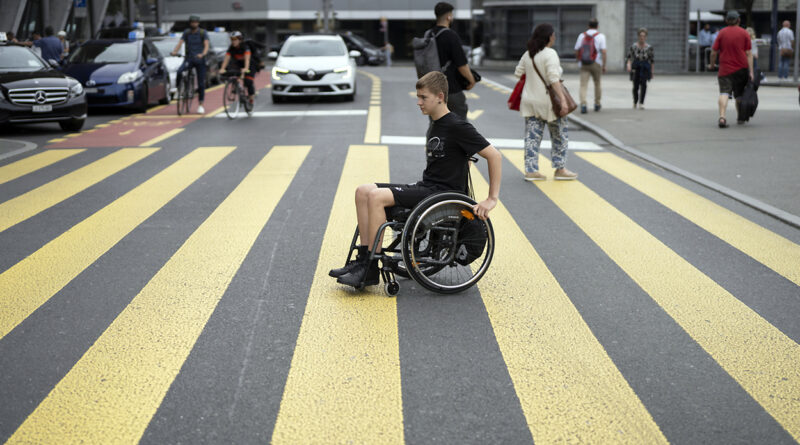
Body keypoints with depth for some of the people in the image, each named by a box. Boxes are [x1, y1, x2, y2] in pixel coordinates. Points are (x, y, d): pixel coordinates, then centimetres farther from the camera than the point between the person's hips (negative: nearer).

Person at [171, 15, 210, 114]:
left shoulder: (203, 33, -2)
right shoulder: (186, 33, 6)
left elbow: (206, 45, -13)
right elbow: (180, 43, -4)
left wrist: (203, 54, -34)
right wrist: (174, 51, -24)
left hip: (200, 60, -1)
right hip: (189, 59, 1)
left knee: (201, 83, 1)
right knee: (179, 71, -30)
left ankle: (200, 105, 11)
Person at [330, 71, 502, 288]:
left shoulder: (457, 127, -12)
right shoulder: (434, 126, 15)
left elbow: (495, 156, -15)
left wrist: (491, 199, -17)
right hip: (425, 188, 9)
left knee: (377, 197, -24)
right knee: (364, 191, -5)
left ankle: (370, 270, -19)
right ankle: (363, 258, -6)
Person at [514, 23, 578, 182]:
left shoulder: (528, 54, 8)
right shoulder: (550, 53, -13)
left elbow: (518, 73, 15)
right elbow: (554, 79, -21)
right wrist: (562, 99, -23)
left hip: (530, 102, 6)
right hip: (548, 102, -6)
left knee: (532, 137, 7)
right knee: (560, 136, 9)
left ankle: (531, 170, 4)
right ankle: (560, 169, 12)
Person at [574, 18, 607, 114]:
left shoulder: (582, 35, 5)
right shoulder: (600, 36, -3)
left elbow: (576, 51, 9)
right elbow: (603, 52, -11)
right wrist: (604, 66, -6)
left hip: (584, 64, 1)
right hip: (596, 63, -1)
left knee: (583, 85, -5)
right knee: (597, 84, 17)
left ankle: (583, 104, -23)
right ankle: (597, 104, 27)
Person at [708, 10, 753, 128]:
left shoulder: (722, 33, -1)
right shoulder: (744, 33, 1)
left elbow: (714, 52, -2)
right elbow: (748, 54, -3)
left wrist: (712, 64, 16)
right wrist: (751, 72, -3)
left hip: (725, 69, -1)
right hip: (741, 69, 1)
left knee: (724, 93, -8)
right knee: (739, 94, 15)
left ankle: (722, 117, -28)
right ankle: (740, 118, 29)